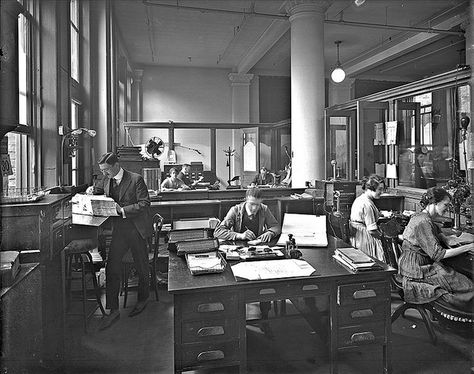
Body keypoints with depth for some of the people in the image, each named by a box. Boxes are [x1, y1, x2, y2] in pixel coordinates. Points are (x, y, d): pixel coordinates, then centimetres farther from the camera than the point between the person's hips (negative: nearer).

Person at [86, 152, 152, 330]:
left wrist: (123, 210, -24)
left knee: (141, 267, 10)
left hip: (136, 228, -5)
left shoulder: (136, 179, -14)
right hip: (119, 230, 5)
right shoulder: (107, 180, 5)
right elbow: (102, 189, 28)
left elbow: (144, 204, -17)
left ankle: (143, 299, 34)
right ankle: (113, 310, 11)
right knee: (112, 267, 0)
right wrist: (93, 189, 6)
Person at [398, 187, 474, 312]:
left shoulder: (426, 218, 9)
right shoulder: (422, 222, -22)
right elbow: (437, 254, -24)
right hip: (417, 271, -9)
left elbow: (437, 232, 30)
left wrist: (446, 238, 6)